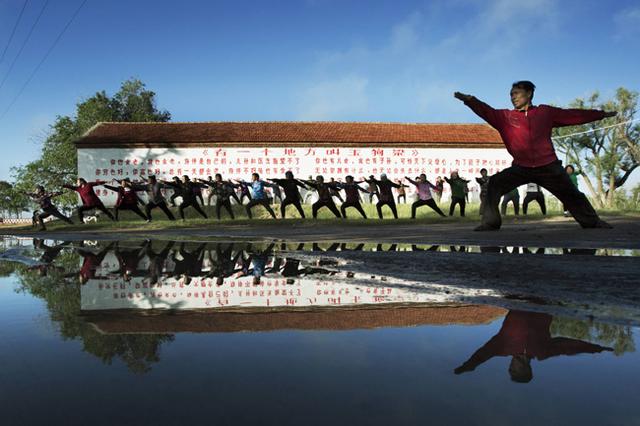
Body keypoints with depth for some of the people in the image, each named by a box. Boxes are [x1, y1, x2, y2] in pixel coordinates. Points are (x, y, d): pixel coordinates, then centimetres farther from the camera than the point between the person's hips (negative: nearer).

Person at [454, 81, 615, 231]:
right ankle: (490, 222, -8)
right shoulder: (506, 116, 2)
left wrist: (601, 114, 18)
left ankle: (593, 222, 32)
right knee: (495, 184, -17)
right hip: (521, 168, 0)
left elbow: (573, 115, 13)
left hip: (549, 167, 0)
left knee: (571, 194, 11)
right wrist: (470, 100, -29)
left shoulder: (545, 112, 5)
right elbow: (486, 111, -11)